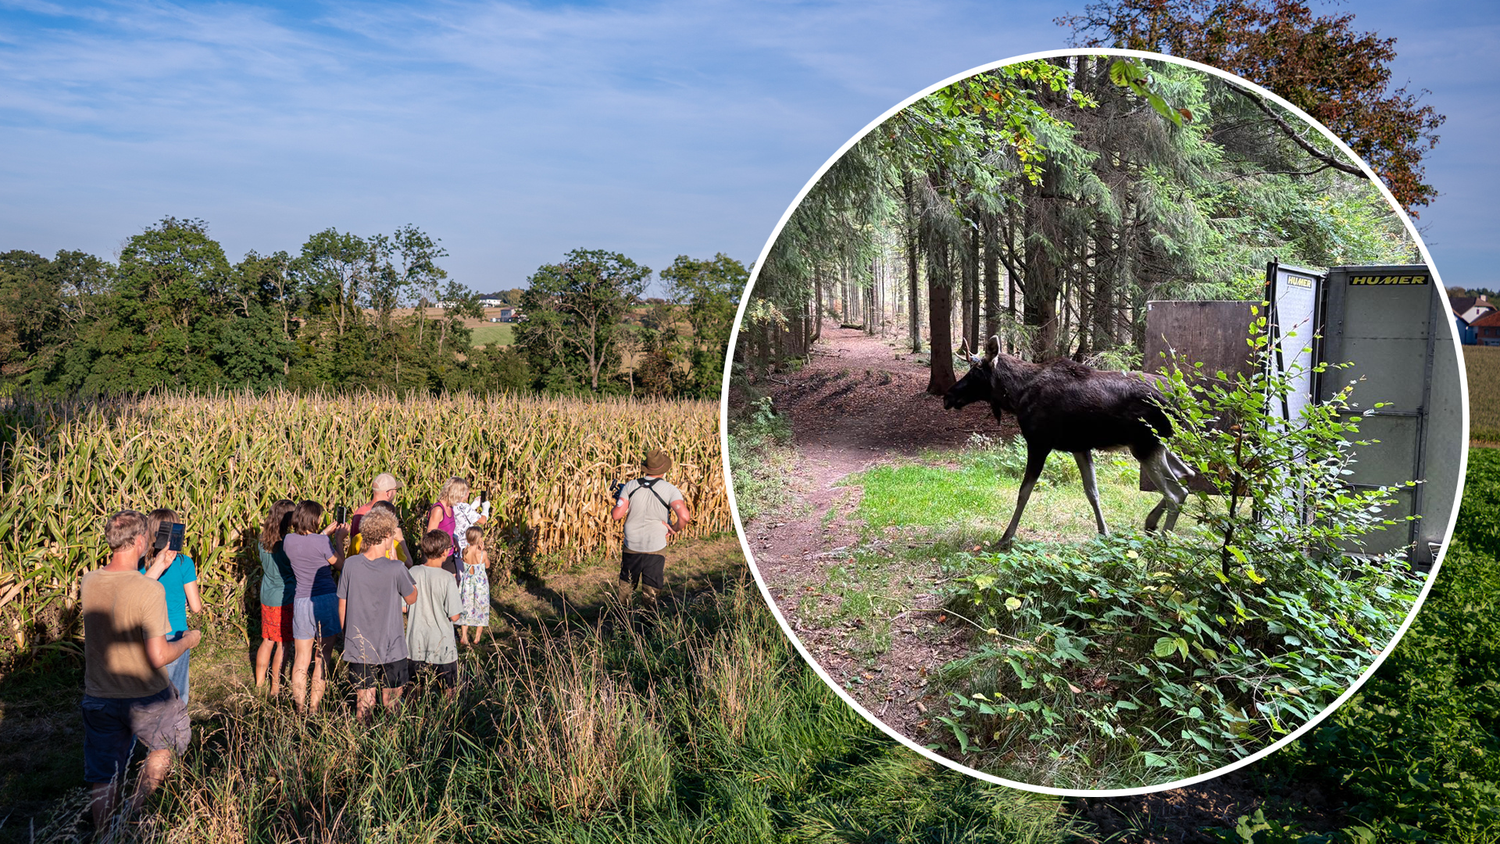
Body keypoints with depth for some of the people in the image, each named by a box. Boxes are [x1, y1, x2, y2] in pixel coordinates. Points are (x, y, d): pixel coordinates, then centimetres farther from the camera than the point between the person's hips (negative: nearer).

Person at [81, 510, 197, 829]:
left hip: (99, 698, 4)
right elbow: (159, 657, -24)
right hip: (144, 697, -4)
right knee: (163, 745, 27)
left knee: (103, 780, 17)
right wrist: (188, 640, -5)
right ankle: (135, 812, 25)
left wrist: (156, 568, 21)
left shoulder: (89, 582, -6)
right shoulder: (151, 590, -25)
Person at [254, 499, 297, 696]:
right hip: (284, 599, -6)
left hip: (266, 597, 7)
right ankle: (275, 688, 14)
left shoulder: (264, 539, -1)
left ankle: (259, 683, 28)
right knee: (282, 644, 6)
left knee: (267, 641, 18)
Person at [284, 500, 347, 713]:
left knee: (301, 660, 11)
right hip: (325, 600, -4)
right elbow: (339, 563, 1)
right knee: (323, 657, 9)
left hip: (301, 601, 4)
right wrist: (339, 538, 12)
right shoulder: (322, 542, -14)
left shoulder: (288, 541, 0)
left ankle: (300, 709, 15)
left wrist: (325, 533, 27)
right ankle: (314, 707, 12)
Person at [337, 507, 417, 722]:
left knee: (364, 702, 13)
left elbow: (342, 606, 2)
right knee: (391, 701, 12)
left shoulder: (350, 565, -8)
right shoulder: (396, 569, -18)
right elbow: (411, 599, -1)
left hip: (358, 647, 3)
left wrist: (346, 635, 17)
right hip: (391, 648, -3)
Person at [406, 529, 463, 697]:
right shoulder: (447, 579, -18)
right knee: (449, 692, 10)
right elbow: (454, 616, -16)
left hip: (417, 645, 4)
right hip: (442, 645, -4)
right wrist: (462, 602, 4)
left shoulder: (412, 573, -6)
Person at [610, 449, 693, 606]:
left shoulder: (630, 486, -5)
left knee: (626, 584, 21)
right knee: (650, 590, 8)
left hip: (631, 545, 2)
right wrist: (674, 529, -3)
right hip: (655, 547, -2)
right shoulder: (670, 490, -11)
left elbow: (616, 515, -8)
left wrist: (617, 503, 14)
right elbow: (685, 516, -23)